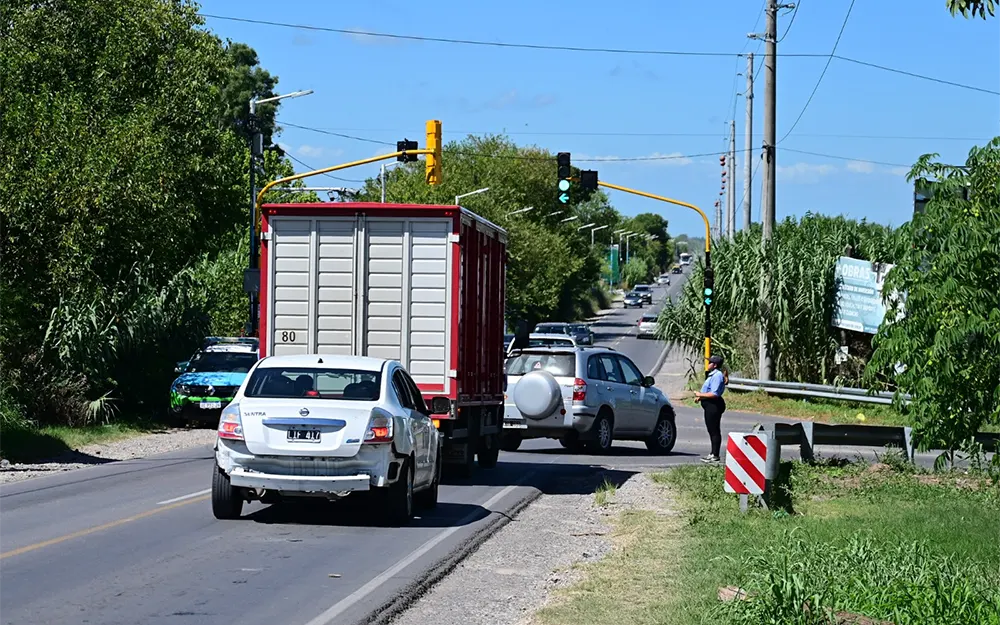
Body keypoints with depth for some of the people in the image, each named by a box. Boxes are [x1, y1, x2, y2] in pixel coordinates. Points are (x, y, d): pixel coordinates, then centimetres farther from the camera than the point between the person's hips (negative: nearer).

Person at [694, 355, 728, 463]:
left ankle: (715, 455, -4)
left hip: (714, 406, -11)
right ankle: (713, 454, 23)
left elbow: (714, 394, -25)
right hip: (710, 406, 11)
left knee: (714, 431, -6)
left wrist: (700, 395, -16)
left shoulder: (717, 376, -18)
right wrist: (700, 397, 11)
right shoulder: (713, 375, 16)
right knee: (712, 430, 16)